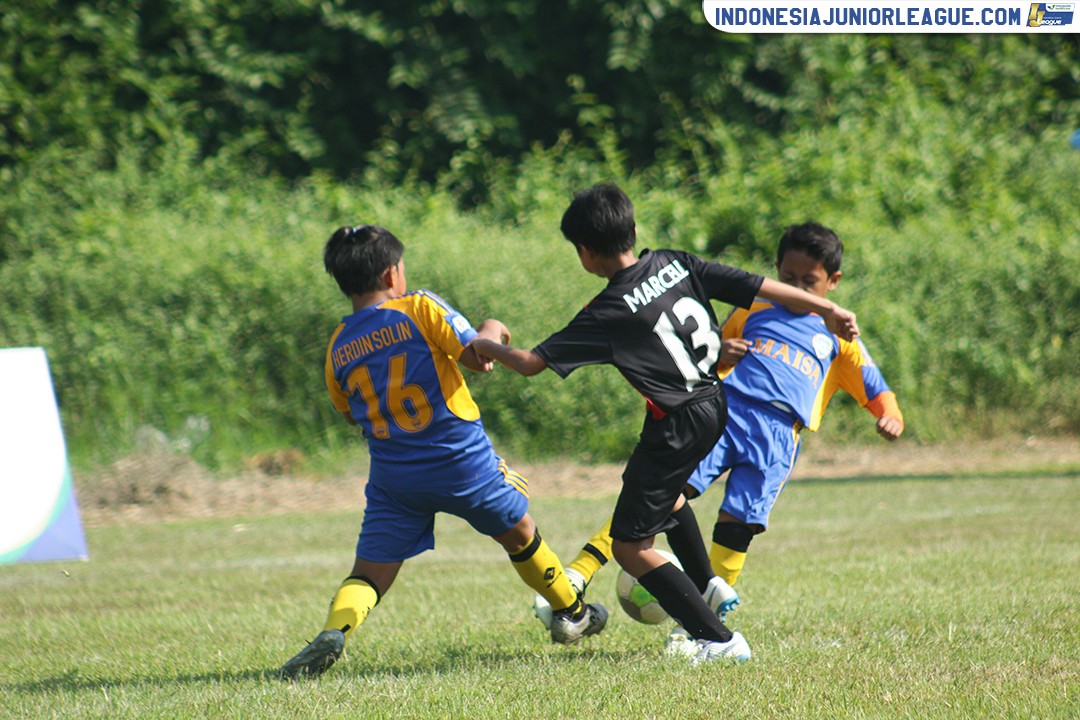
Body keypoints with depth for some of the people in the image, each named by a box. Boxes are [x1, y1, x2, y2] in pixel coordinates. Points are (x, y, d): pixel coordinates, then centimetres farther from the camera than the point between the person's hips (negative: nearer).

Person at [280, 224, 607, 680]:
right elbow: (477, 355, -14)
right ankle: (572, 615, 39)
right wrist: (493, 331, 6)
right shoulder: (420, 309, -10)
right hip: (462, 461, -2)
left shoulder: (338, 349, 2)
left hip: (394, 476, 2)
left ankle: (334, 631, -27)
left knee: (370, 572, 2)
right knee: (518, 534, 22)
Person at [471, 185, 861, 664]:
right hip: (714, 406, 8)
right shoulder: (676, 264, -1)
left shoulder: (608, 313, -16)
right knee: (666, 492, 36)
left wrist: (487, 347, 8)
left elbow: (532, 363, -13)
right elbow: (757, 287, -1)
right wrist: (828, 310, 7)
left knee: (630, 546, 0)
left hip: (677, 425, -8)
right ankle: (706, 587, 43)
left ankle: (718, 639, -6)